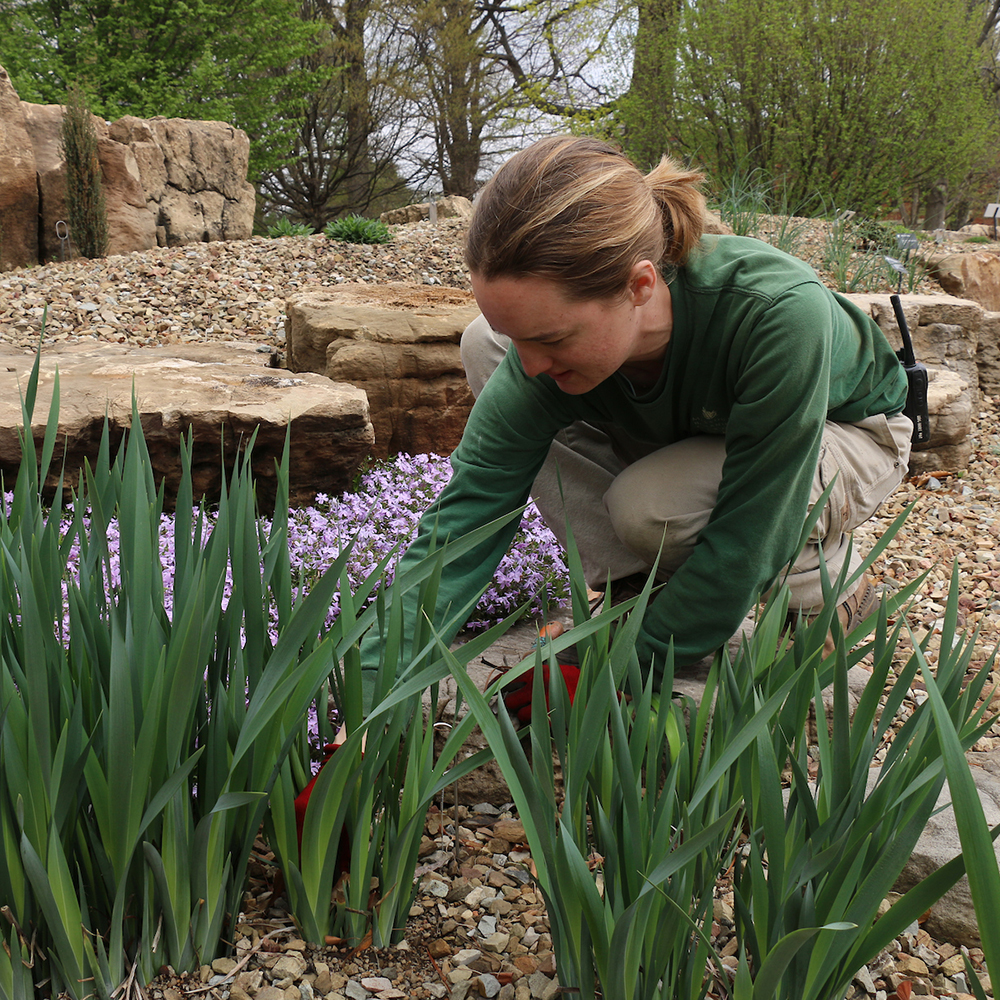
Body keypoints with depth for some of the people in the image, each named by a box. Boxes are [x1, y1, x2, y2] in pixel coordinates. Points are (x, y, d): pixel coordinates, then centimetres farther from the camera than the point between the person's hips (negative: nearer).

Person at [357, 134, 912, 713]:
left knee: (651, 505, -37)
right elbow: (472, 504, -29)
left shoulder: (777, 313, -41)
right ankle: (634, 579, -9)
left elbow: (749, 530, -33)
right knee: (484, 345, -16)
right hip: (699, 429, 4)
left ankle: (823, 578, -5)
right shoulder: (559, 328, -29)